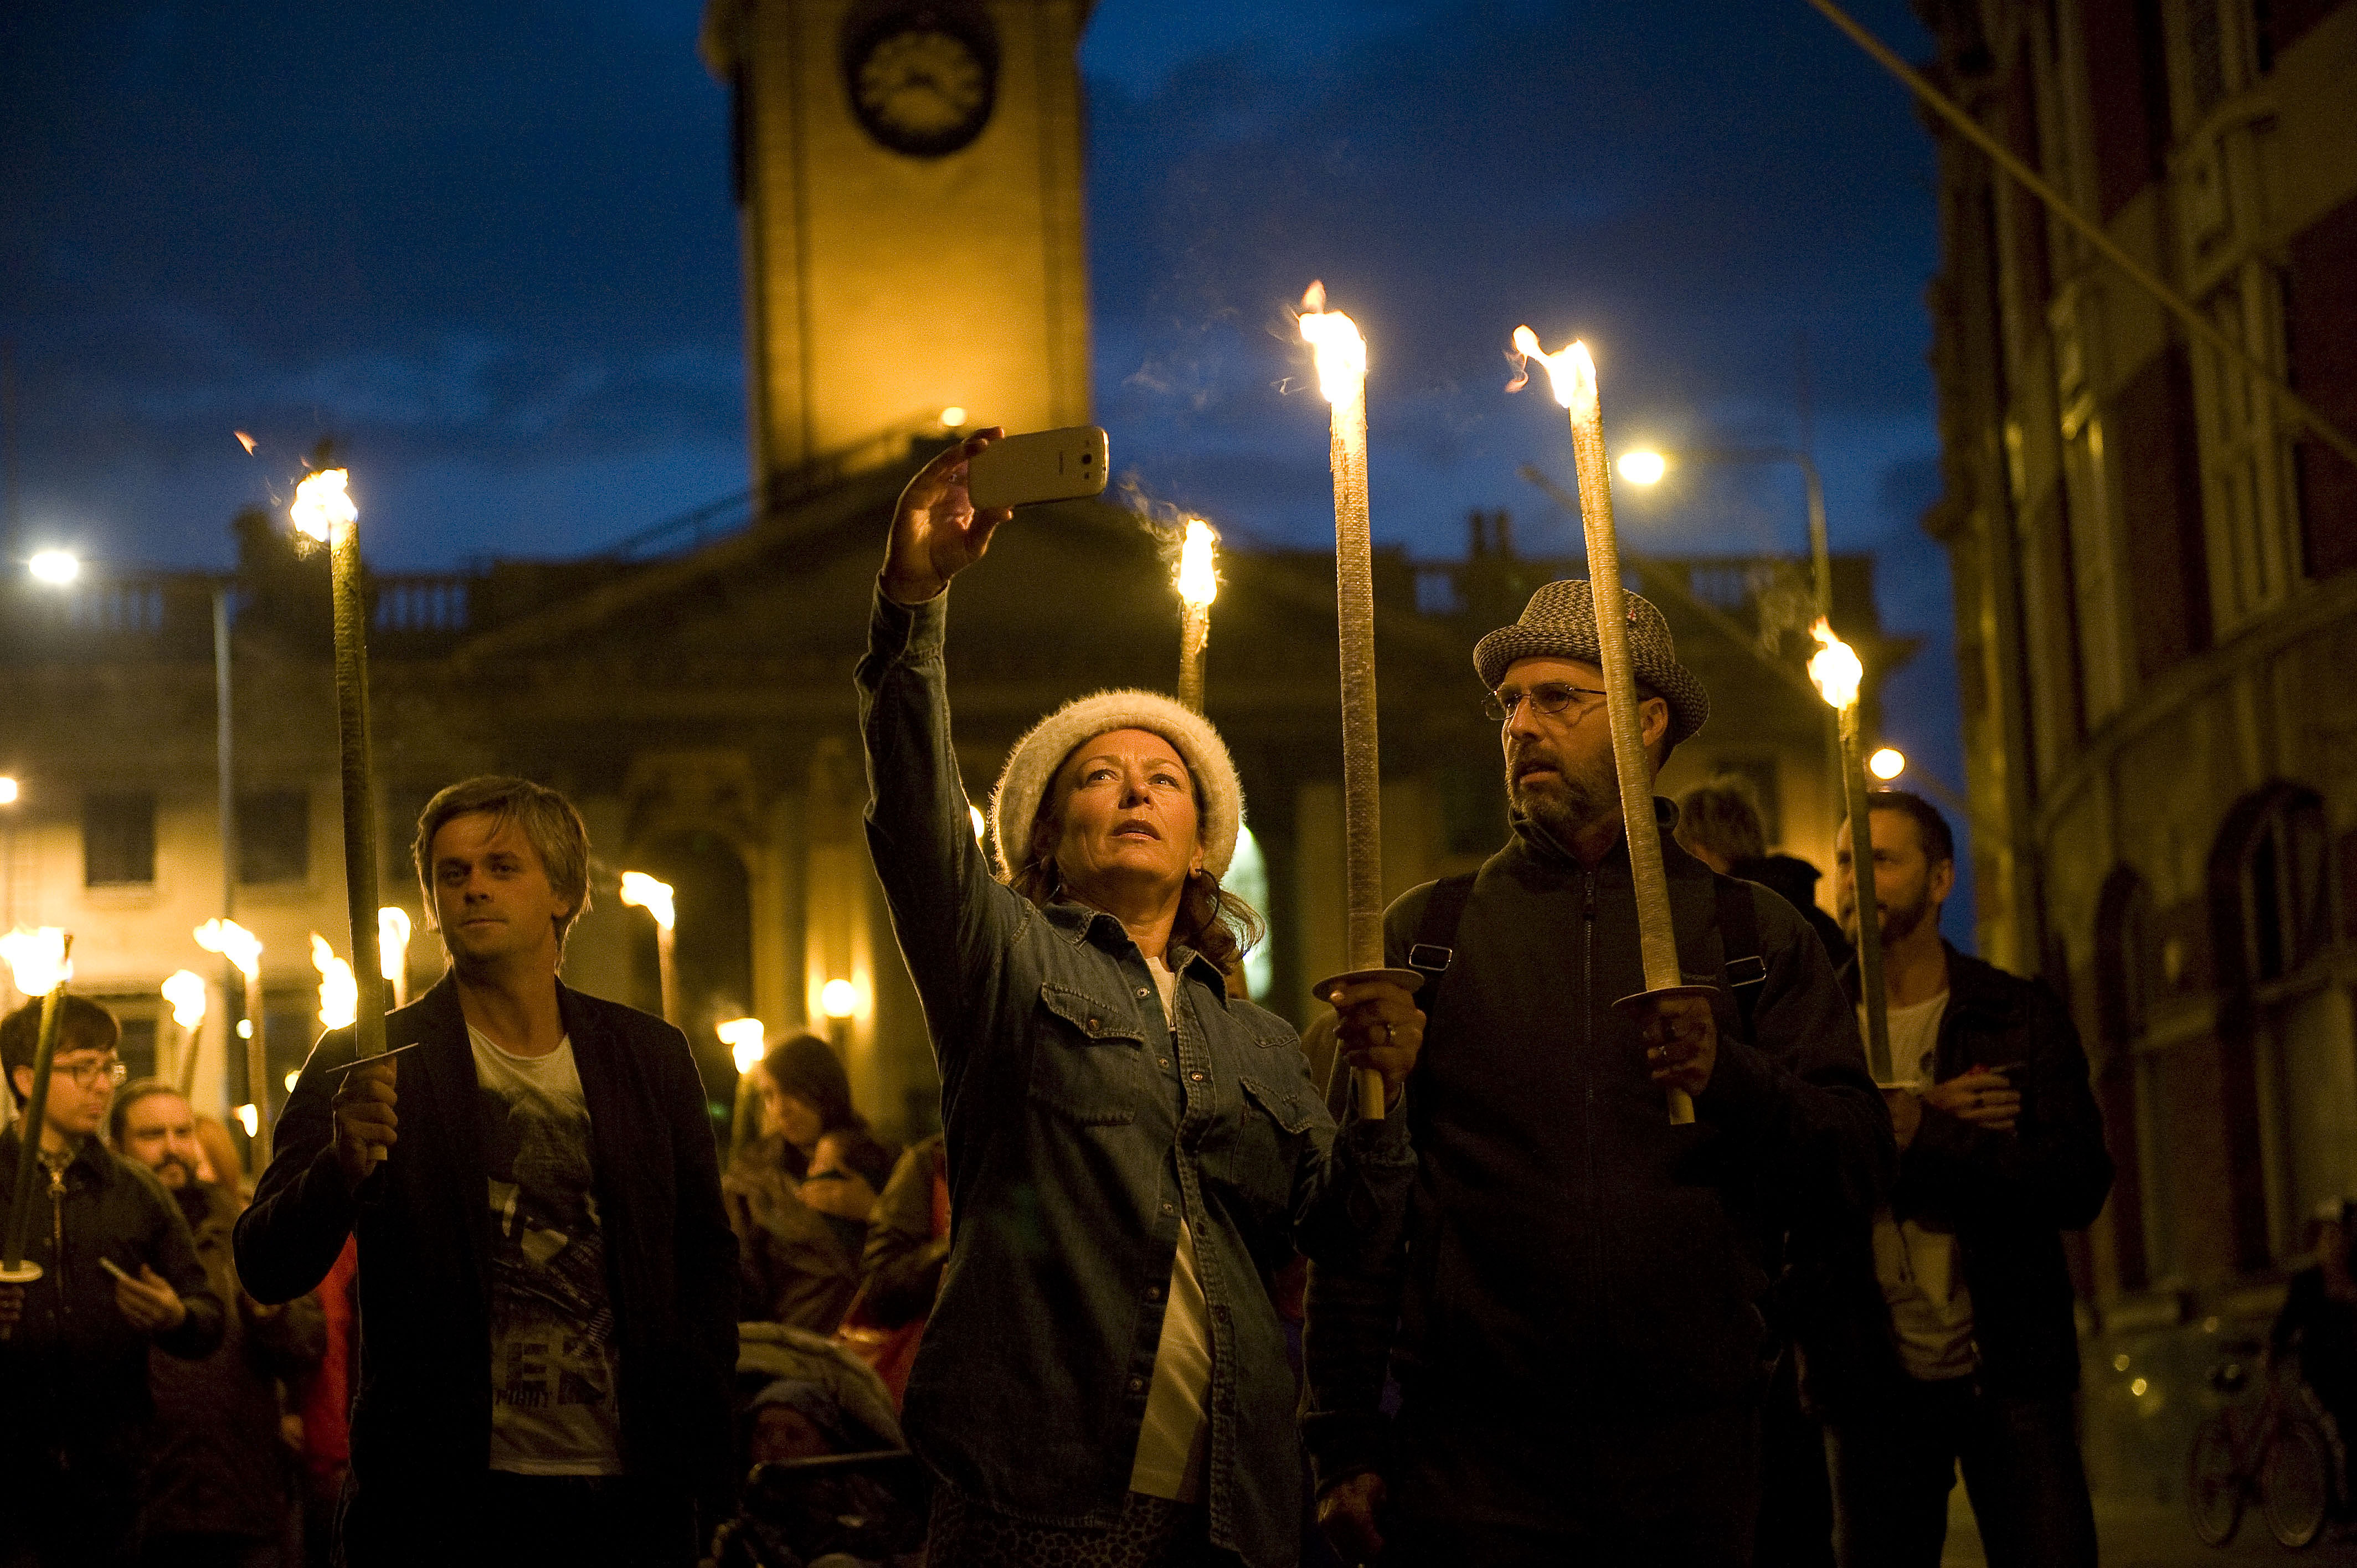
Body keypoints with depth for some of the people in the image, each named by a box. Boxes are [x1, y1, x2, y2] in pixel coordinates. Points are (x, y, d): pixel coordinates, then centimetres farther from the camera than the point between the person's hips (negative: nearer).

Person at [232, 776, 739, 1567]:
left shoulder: (652, 1056, 9)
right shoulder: (365, 1064, 1)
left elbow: (706, 1257, 18)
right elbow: (267, 1270, -5)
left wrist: (691, 1417, 6)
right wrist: (341, 1168, -24)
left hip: (631, 1494, 2)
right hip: (440, 1497, -2)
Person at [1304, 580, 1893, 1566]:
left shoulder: (1754, 934, 12)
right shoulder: (1426, 932, 11)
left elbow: (1860, 1163, 4)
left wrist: (1730, 1077, -15)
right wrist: (1345, 1444, -1)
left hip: (1690, 1449, 1)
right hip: (1473, 1448, -1)